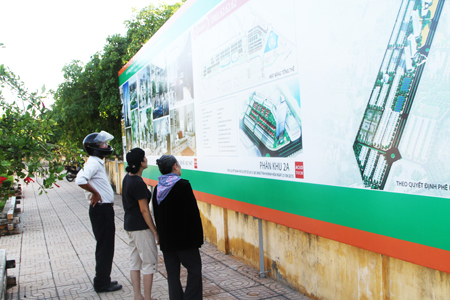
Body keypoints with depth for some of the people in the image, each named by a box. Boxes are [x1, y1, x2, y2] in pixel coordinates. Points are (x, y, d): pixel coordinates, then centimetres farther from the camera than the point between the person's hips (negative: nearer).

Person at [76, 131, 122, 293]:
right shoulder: (94, 162, -17)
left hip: (104, 209, 10)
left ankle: (103, 280, 29)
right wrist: (95, 193, -21)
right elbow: (80, 181, -33)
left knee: (104, 246, 18)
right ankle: (102, 283, 10)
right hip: (101, 209, -10)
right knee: (105, 247, -1)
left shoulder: (97, 162, 14)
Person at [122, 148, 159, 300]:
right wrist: (155, 232, -15)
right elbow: (144, 210, -20)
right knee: (149, 263, 3)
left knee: (134, 262, 14)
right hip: (141, 227, -9)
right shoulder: (138, 183, -21)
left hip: (130, 225, 9)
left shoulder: (127, 178, 7)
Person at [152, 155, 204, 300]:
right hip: (184, 237, -6)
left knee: (172, 272, 12)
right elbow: (193, 212, -14)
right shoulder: (183, 185, -15)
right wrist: (198, 237, -7)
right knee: (194, 268, 5)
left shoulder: (158, 188, 4)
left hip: (166, 239, 6)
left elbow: (156, 214, 11)